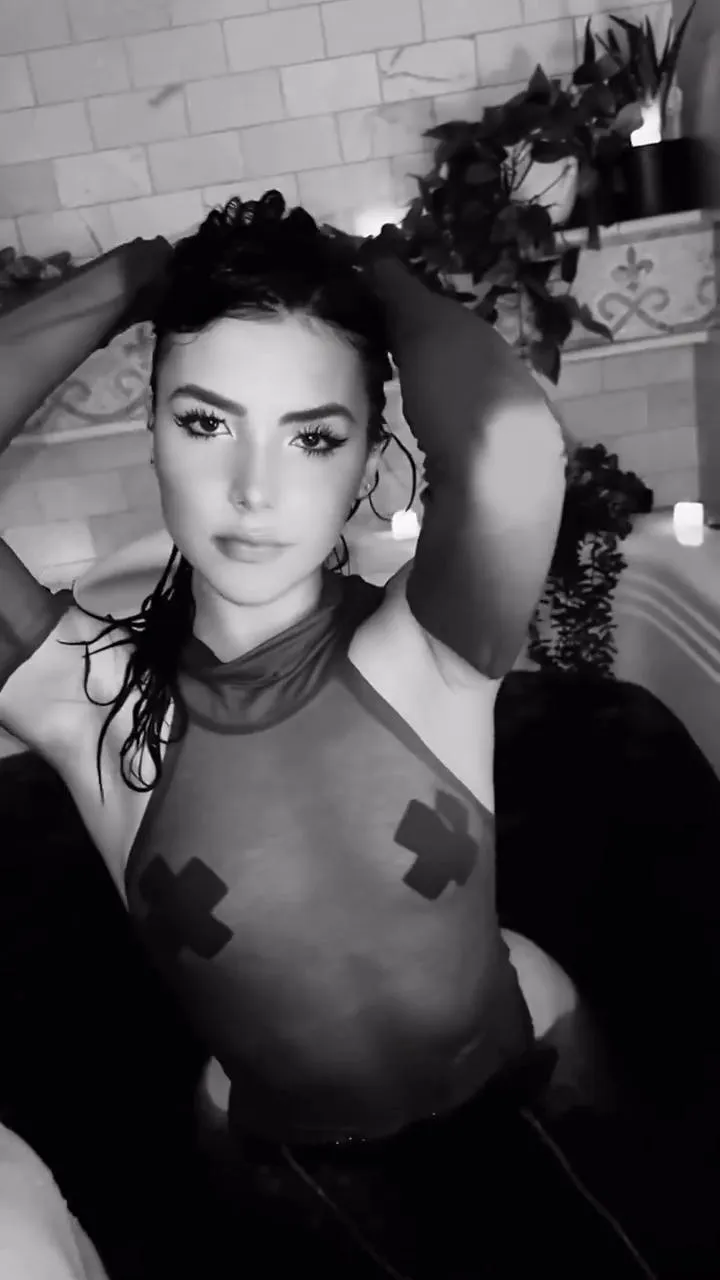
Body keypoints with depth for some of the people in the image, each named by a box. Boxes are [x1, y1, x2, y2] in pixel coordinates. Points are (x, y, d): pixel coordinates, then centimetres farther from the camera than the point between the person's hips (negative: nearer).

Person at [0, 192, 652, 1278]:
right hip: (295, 1172, 0)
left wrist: (386, 280, -27)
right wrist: (132, 280, -24)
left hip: (527, 1100, 1)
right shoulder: (94, 704, -24)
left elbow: (512, 439, -49)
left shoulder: (424, 658, -27)